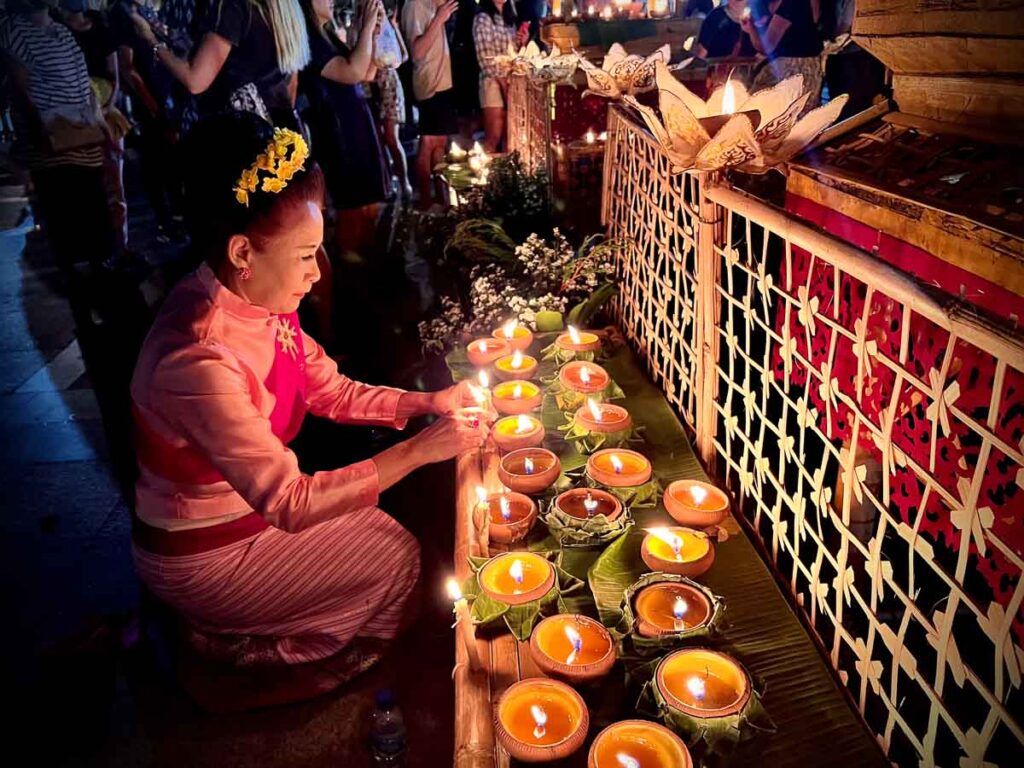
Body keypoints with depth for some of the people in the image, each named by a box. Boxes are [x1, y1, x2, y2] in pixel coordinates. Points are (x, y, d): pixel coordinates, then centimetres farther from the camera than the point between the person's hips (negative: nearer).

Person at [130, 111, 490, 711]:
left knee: (379, 526, 11)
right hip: (201, 556, -7)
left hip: (250, 503, 7)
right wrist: (421, 449, -32)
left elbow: (332, 392, 1)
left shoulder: (260, 304, -10)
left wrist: (428, 402, -11)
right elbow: (289, 504, -32)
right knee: (397, 556, 0)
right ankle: (234, 656, 17)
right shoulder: (198, 361, -36)